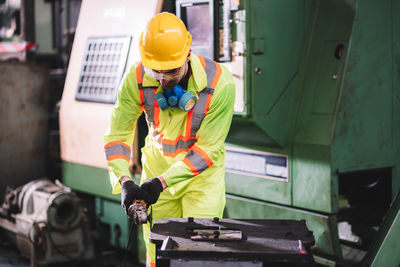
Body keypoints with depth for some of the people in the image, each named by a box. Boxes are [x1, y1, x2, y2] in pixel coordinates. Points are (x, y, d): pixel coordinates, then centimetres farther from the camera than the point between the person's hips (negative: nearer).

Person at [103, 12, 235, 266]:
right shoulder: (136, 80, -19)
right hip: (157, 165, 2)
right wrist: (125, 182, -28)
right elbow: (117, 136, -12)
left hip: (203, 171, -2)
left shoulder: (220, 83, -26)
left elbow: (208, 149, -21)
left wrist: (162, 182, -27)